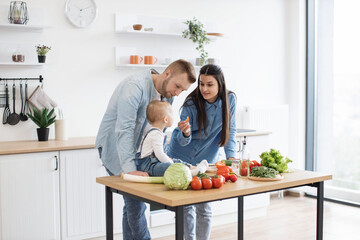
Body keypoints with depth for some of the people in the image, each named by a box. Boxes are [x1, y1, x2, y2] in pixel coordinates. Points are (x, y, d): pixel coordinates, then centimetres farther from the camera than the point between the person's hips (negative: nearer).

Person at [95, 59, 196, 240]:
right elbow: (123, 130, -33)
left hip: (136, 148, 8)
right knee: (136, 203, -10)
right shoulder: (135, 86, -27)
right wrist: (130, 169, -39)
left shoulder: (168, 95, 0)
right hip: (113, 145, -8)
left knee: (134, 203, 9)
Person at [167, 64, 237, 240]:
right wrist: (185, 133, -40)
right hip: (182, 158, -2)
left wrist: (231, 156, -17)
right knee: (185, 206, 3)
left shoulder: (229, 100, -12)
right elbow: (182, 141, -18)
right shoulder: (191, 104, -20)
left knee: (204, 208, 2)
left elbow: (230, 130, -4)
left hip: (207, 159, 2)